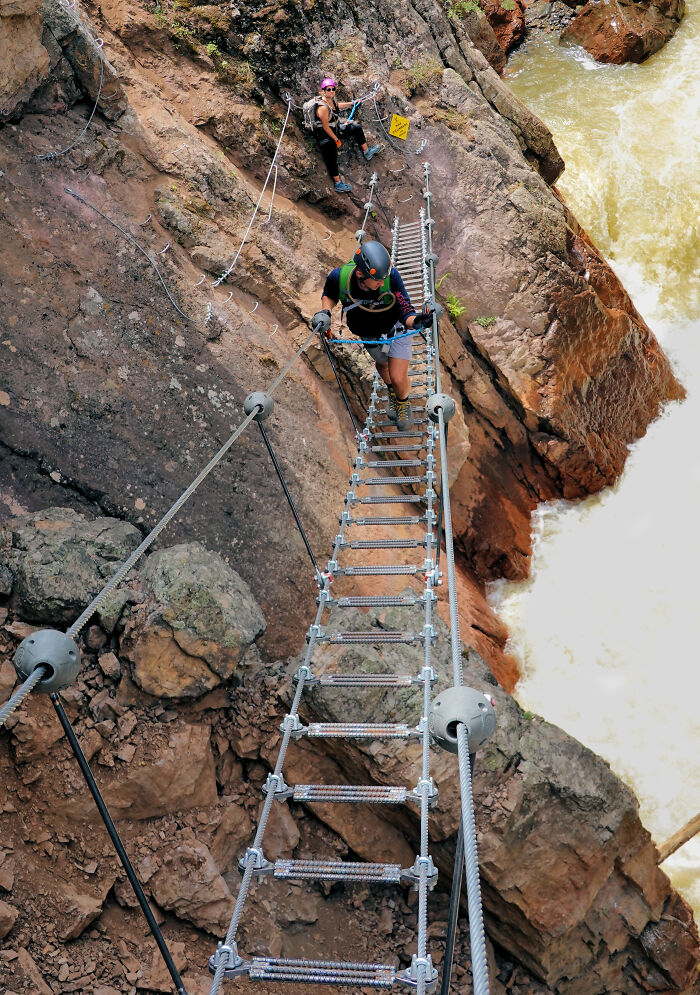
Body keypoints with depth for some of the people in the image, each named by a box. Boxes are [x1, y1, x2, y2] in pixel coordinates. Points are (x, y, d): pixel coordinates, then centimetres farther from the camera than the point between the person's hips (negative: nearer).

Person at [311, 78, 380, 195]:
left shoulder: (331, 99, -2)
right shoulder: (323, 107, -31)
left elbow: (337, 106, 23)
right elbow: (326, 127, -27)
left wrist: (352, 103, 34)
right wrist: (336, 140, -19)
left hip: (336, 128, 10)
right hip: (325, 136, -10)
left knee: (356, 128, 16)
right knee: (332, 160, -7)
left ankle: (367, 152, 29)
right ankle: (337, 184, 4)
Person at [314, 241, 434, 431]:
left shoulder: (391, 276, -38)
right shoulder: (338, 277, -33)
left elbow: (405, 311, -30)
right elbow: (329, 295, -6)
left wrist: (416, 320, -51)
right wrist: (325, 312, -25)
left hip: (396, 328, -2)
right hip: (369, 335, 3)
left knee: (398, 379, -4)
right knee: (382, 364, 28)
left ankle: (403, 403, 33)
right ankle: (392, 393, 63)